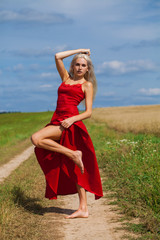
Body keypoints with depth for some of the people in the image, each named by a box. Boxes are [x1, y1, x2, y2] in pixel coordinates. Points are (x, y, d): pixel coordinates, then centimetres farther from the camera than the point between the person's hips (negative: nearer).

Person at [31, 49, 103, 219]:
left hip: (71, 123, -7)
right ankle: (83, 209, 8)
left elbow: (88, 112, -3)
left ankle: (74, 154, -14)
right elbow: (57, 56, 17)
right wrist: (79, 51, 22)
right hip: (58, 121, 7)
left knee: (36, 139, -23)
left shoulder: (87, 85, 4)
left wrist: (71, 120, -19)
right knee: (73, 168, 5)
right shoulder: (66, 78, 20)